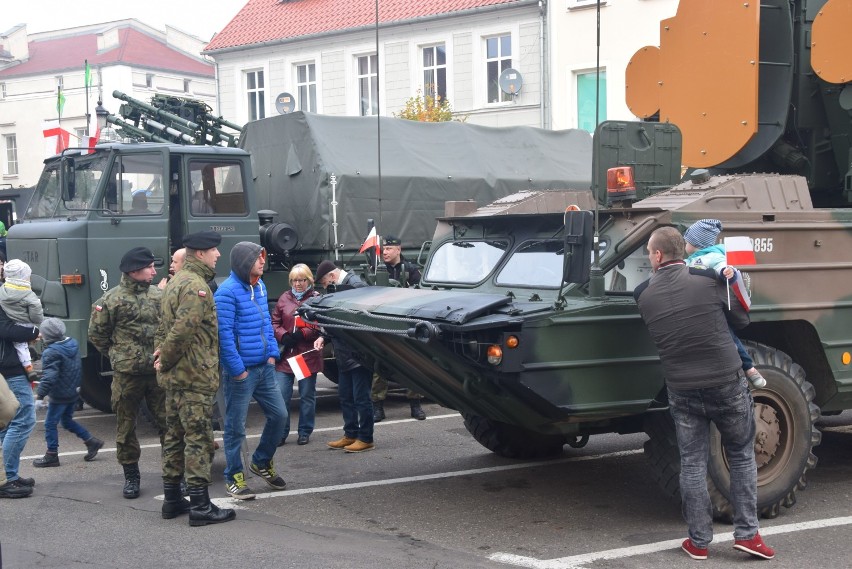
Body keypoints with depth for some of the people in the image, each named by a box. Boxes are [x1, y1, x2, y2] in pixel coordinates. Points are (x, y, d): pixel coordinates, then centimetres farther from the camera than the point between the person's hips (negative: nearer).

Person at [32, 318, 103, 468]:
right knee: (67, 421, 23)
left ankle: (51, 456, 7)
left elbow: (49, 376, -28)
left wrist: (40, 396, -27)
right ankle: (91, 441, 20)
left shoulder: (51, 353, -22)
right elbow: (78, 367, 16)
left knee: (50, 424, 2)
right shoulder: (73, 344, 4)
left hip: (59, 395, -9)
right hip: (72, 392, 9)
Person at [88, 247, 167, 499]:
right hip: (127, 375, -2)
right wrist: (117, 356, 6)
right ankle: (131, 475, 20)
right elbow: (97, 334, 3)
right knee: (126, 426, 7)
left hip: (159, 373, 2)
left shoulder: (159, 296, 4)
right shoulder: (112, 300, -7)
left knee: (167, 422, 6)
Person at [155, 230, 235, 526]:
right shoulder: (196, 286, -17)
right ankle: (200, 506, -5)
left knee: (175, 435, 14)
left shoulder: (176, 282, 17)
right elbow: (182, 331, -25)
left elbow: (164, 325, 21)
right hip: (194, 377, -10)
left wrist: (162, 354, 11)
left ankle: (172, 499, 21)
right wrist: (165, 359, -13)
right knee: (198, 438, -7)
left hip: (175, 377, 10)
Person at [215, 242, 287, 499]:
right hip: (240, 371, -8)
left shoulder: (260, 286, 10)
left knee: (279, 415, 12)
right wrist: (237, 369, -18)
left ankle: (262, 461, 32)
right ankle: (234, 478, 16)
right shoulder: (227, 292, -17)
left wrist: (272, 353, 8)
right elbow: (224, 334, -20)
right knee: (236, 427, 3)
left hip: (264, 367, 8)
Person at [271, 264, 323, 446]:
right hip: (285, 355, 2)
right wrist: (283, 336, -9)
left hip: (308, 355, -2)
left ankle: (305, 432, 20)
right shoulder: (284, 298, 8)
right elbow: (274, 323, 9)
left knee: (307, 396, 8)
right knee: (281, 396, -1)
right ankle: (281, 433, 9)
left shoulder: (317, 299, -1)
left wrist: (302, 334, -16)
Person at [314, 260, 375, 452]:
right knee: (345, 396, 15)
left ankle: (366, 438, 7)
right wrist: (324, 337, 5)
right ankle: (350, 435, 25)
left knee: (361, 397, -2)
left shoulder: (355, 284, -16)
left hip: (359, 354, -10)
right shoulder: (338, 287, 13)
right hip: (344, 355, 10)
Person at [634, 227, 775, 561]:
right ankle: (746, 533, 14)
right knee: (742, 456, 15)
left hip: (682, 392, 1)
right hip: (727, 384, -1)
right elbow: (741, 320, 3)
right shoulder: (708, 279, -8)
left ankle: (698, 542, 15)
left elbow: (658, 333, 7)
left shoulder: (643, 295, -3)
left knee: (692, 464, 12)